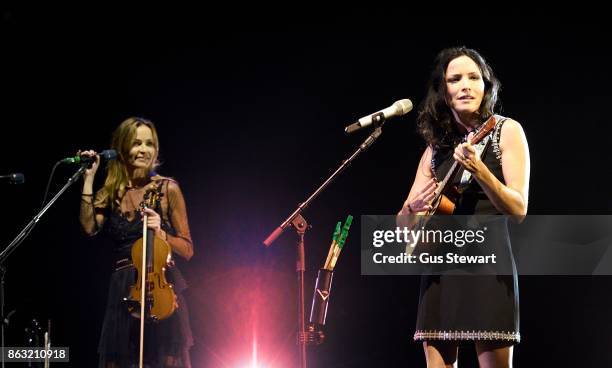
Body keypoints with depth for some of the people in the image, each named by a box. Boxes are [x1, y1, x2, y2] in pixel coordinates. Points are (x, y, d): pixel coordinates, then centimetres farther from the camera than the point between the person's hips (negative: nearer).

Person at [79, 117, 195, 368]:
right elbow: (90, 227, -10)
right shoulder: (112, 192, 10)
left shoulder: (167, 189, 1)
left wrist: (160, 233, -16)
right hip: (122, 292, 3)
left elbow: (187, 250, 1)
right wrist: (88, 179, -7)